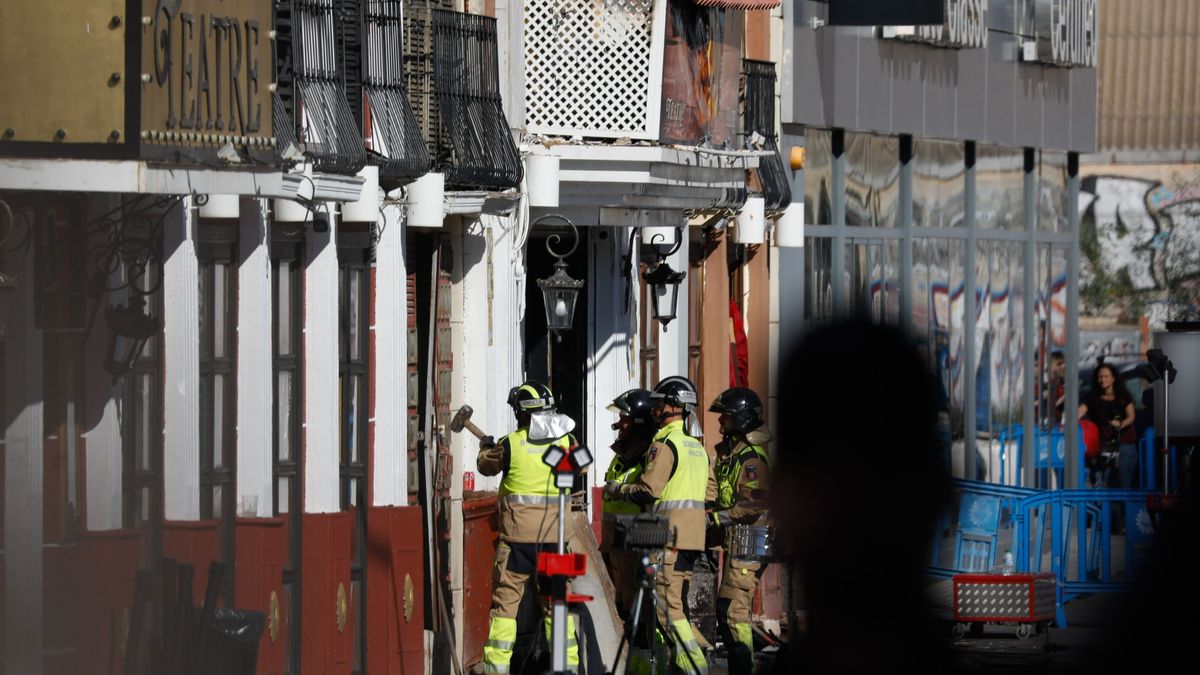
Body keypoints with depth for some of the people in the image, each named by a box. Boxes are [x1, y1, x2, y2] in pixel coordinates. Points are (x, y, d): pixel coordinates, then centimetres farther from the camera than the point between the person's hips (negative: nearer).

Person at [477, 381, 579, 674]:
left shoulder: (511, 444, -7)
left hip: (517, 533, -3)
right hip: (554, 533, 3)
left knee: (505, 600, 3)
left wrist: (485, 448, 36)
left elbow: (487, 465, 11)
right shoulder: (563, 441, 0)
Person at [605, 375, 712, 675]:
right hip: (693, 535, 9)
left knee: (666, 605, -8)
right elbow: (709, 491, 18)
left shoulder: (665, 444, -12)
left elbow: (649, 489, -18)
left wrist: (618, 489, -1)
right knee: (676, 601, 12)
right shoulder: (698, 447, 15)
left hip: (669, 535, -9)